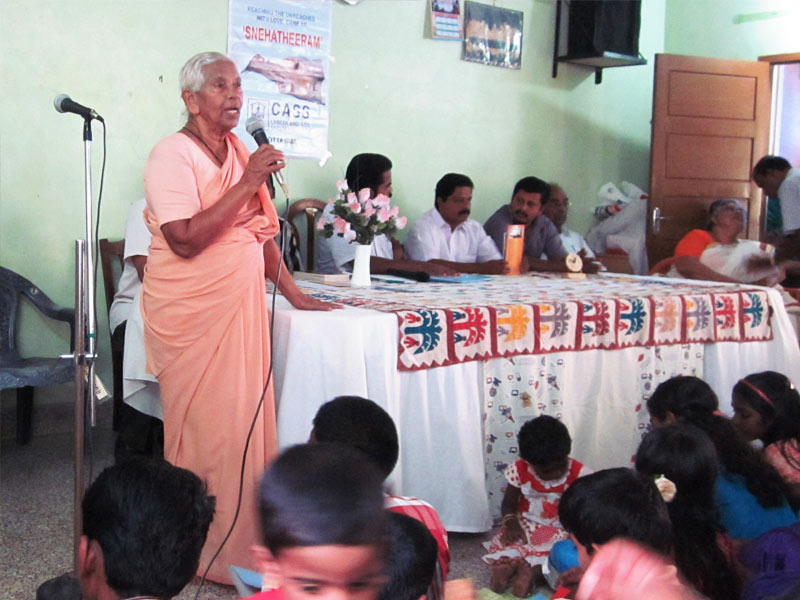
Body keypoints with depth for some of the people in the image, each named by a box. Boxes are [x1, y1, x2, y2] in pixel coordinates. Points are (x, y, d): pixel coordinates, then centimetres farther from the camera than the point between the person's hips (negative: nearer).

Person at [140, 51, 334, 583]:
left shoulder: (239, 152, 12)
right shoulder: (173, 154, -11)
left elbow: (263, 229, 18)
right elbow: (185, 240, -22)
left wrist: (293, 292, 15)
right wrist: (246, 184, -21)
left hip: (241, 306, 7)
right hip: (191, 314, -7)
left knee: (246, 421, 8)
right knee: (205, 428, -1)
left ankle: (243, 544, 20)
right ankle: (201, 554, 13)